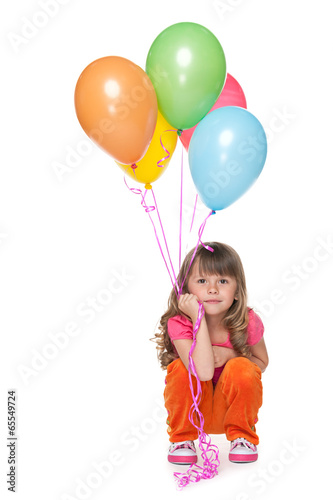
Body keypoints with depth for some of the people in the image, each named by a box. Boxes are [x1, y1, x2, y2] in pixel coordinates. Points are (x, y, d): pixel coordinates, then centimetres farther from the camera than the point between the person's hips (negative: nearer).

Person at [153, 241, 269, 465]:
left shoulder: (248, 322, -18)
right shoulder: (179, 323, -24)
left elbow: (262, 362, 2)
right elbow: (204, 371, -39)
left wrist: (229, 354, -19)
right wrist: (198, 318, -39)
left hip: (232, 410, 1)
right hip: (192, 411, -1)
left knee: (241, 368, -28)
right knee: (181, 368, -29)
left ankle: (242, 436, -1)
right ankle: (182, 439, -3)